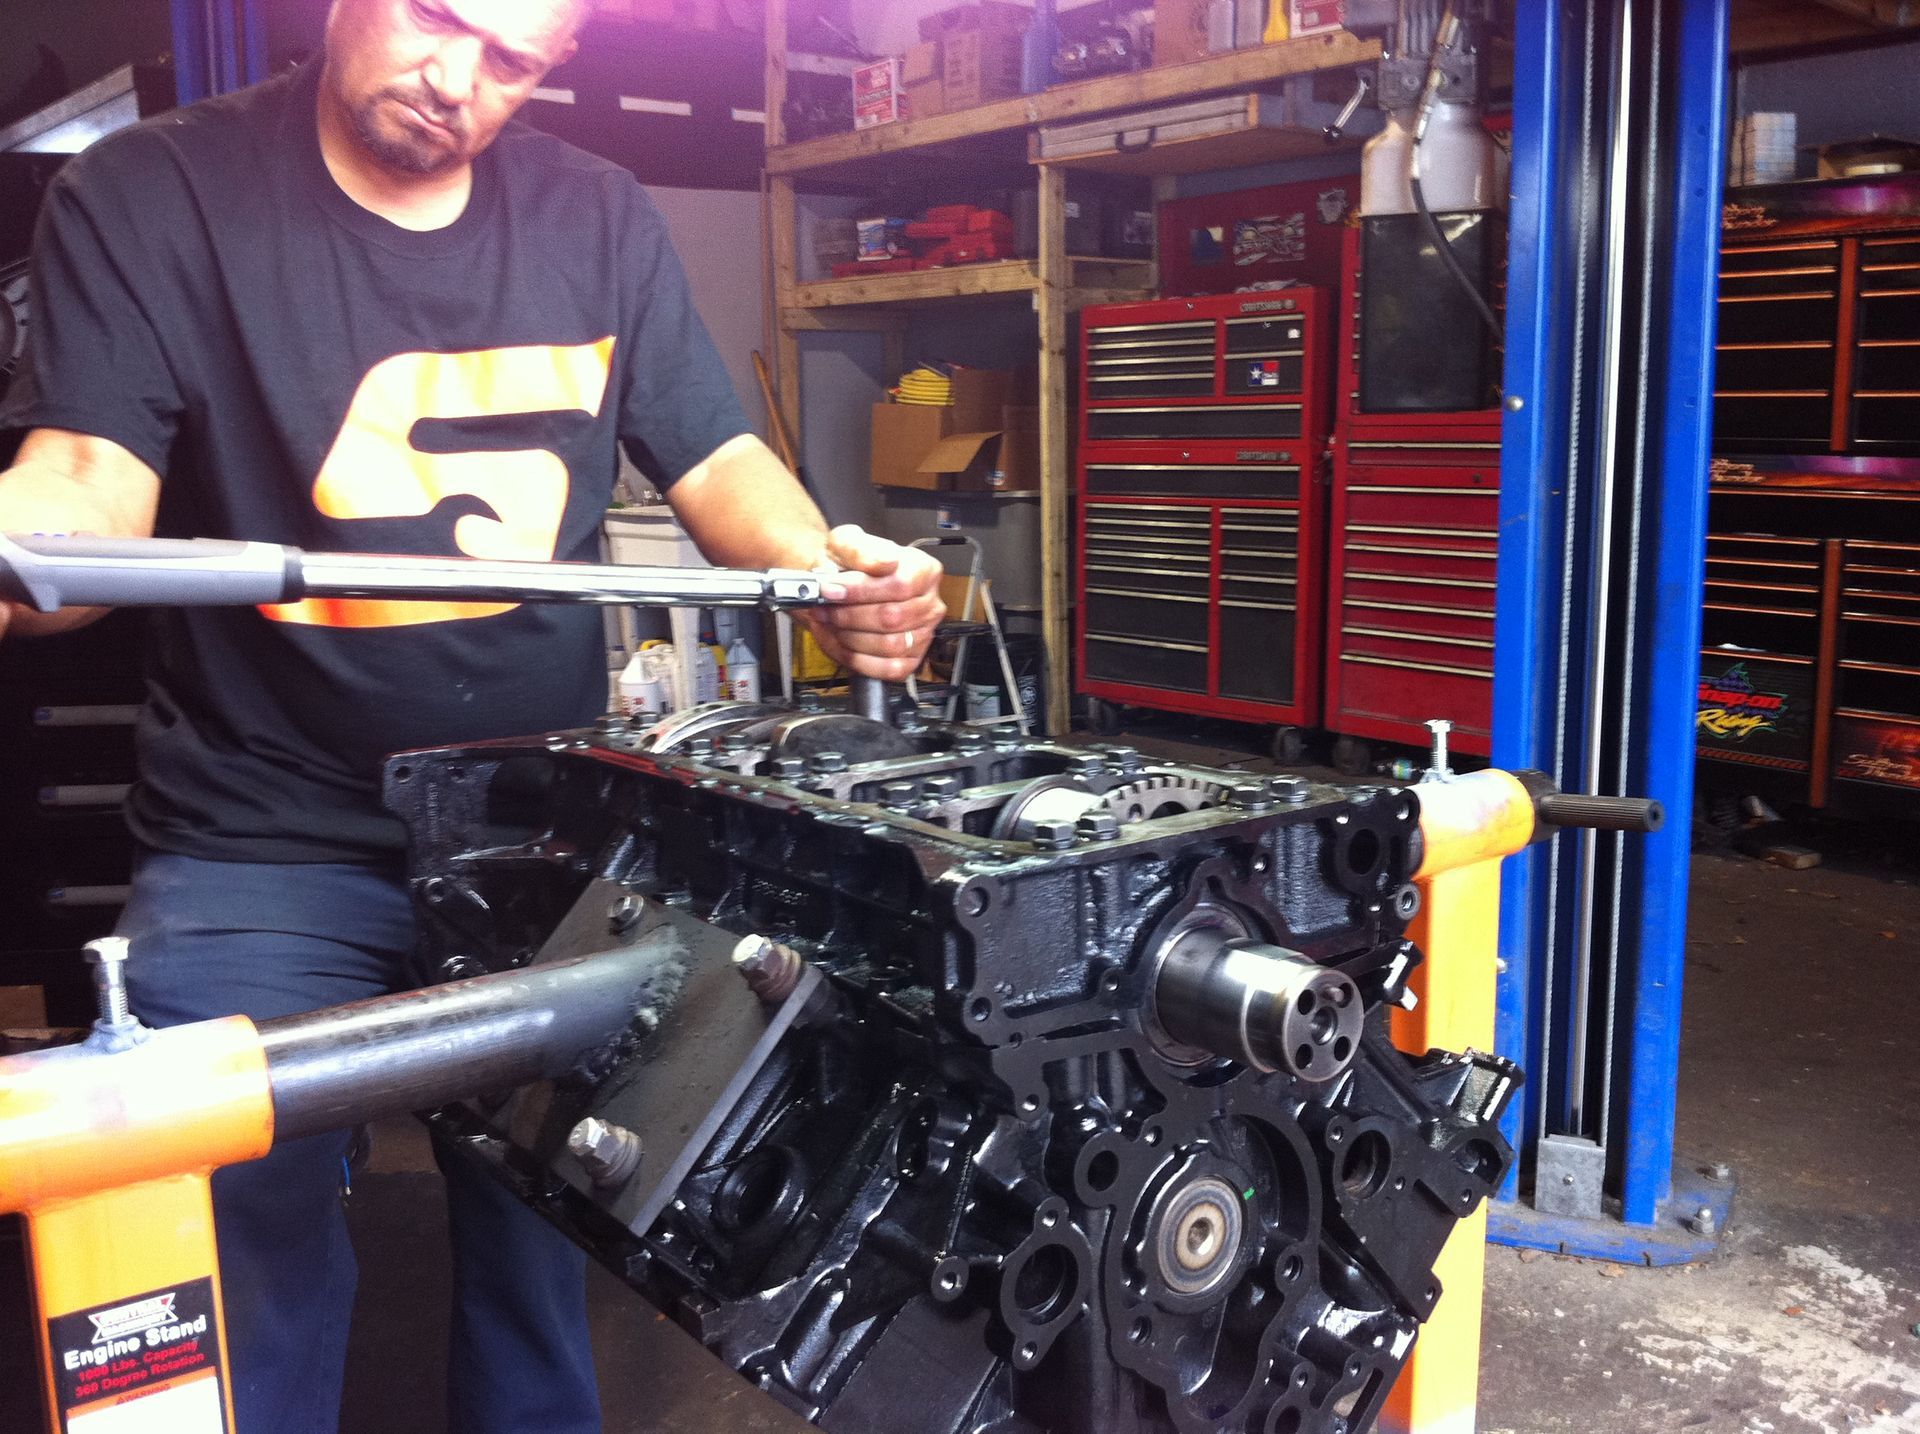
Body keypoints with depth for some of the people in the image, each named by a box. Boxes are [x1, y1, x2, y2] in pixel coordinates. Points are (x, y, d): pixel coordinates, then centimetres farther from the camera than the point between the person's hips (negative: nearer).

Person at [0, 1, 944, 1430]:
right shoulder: (150, 198, -4)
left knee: (540, 1261, 15)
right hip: (265, 854, -2)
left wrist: (831, 572, -14)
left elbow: (717, 461, 6)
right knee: (257, 1295, 5)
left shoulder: (598, 218, 7)